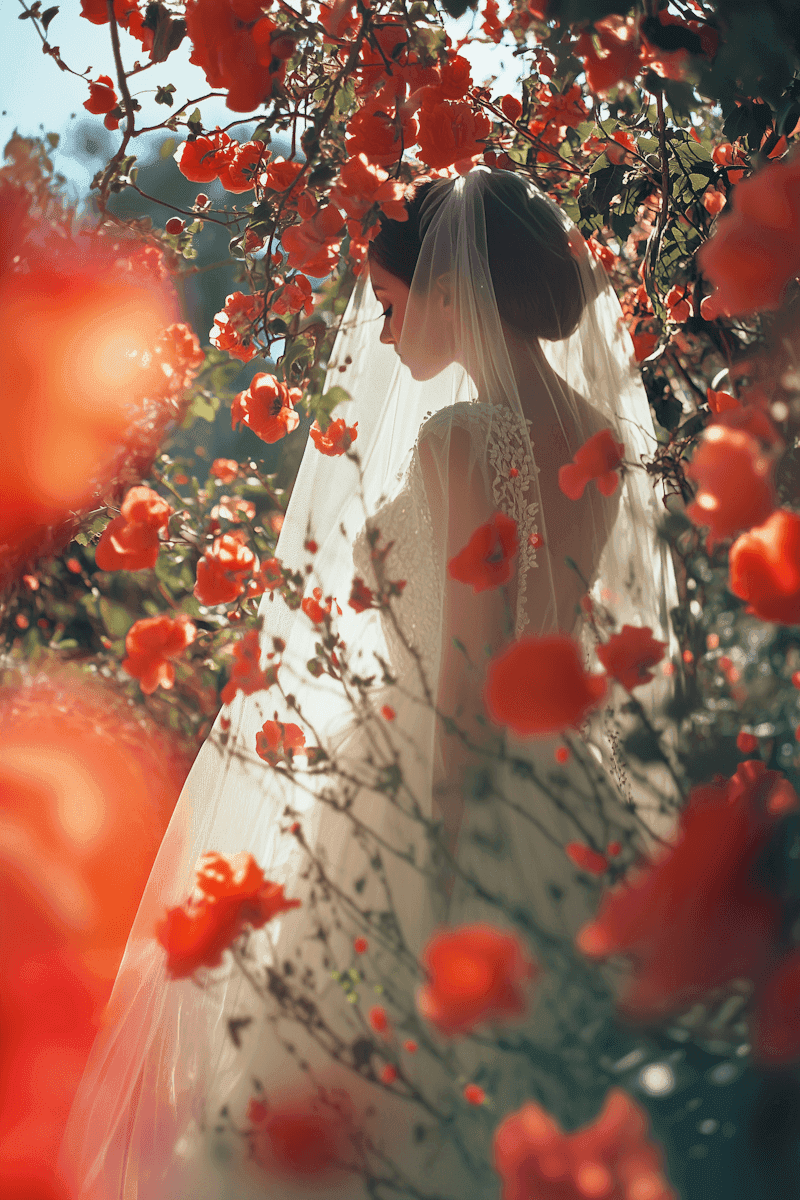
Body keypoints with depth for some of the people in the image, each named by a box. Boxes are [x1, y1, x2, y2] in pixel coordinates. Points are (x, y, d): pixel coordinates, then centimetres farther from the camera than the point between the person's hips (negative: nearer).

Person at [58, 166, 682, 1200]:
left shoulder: (459, 437, -19)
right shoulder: (602, 427, 4)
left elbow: (469, 676, -20)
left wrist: (442, 866, -15)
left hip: (442, 798, -8)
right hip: (571, 797, 8)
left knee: (397, 1066, 10)